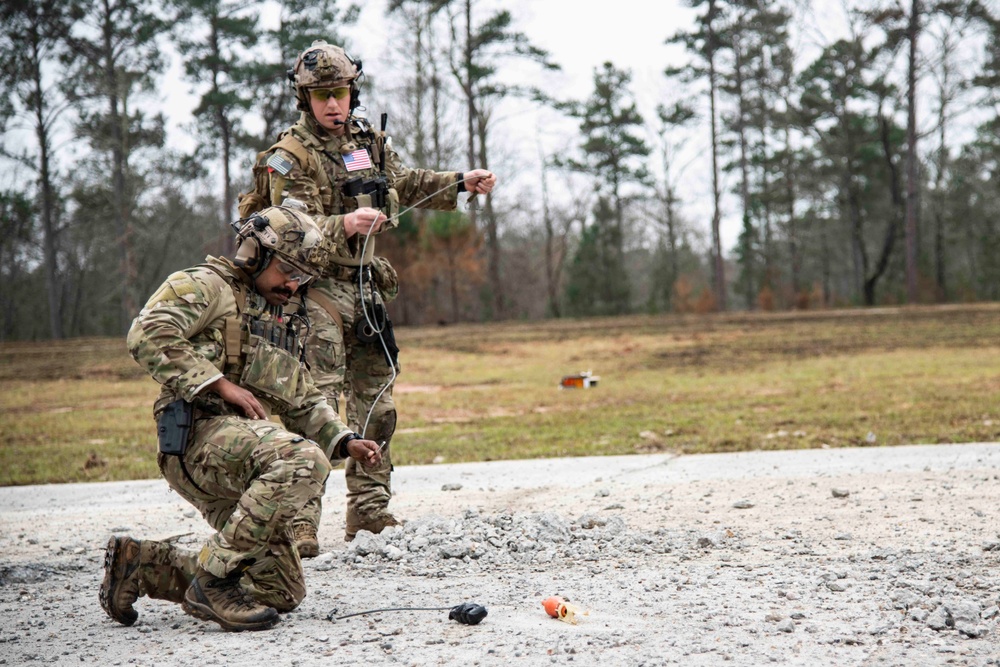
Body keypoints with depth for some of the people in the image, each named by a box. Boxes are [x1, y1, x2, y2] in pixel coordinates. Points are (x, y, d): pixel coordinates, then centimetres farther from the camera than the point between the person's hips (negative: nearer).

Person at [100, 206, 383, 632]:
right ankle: (214, 578, -25)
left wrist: (346, 442, 9)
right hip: (200, 435, -9)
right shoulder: (207, 286, 2)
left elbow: (304, 402, 28)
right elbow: (148, 337, -15)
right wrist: (221, 384, -19)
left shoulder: (281, 325, 28)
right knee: (304, 461, -36)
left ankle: (141, 563, 17)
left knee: (282, 593, 6)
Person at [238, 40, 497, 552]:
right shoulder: (290, 158, -11)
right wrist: (346, 225, -37)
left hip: (364, 286, 8)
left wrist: (460, 183, 18)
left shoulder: (367, 141, 10)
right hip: (316, 290, -7)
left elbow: (405, 184, 27)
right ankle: (299, 520, -17)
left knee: (376, 403, 12)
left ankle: (369, 509, 22)